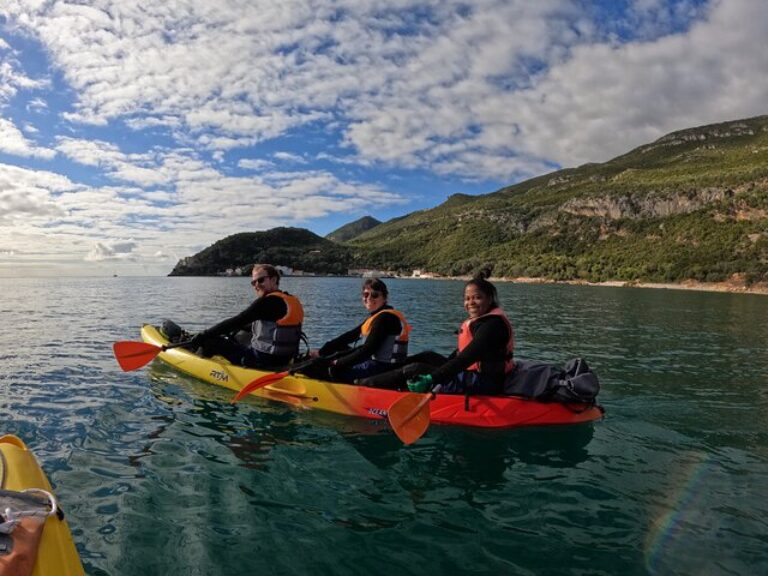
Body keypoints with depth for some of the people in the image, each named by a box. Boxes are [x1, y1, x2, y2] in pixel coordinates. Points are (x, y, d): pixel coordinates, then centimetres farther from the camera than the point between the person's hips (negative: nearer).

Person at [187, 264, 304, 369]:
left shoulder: (267, 301, -16)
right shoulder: (293, 301, 11)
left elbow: (236, 322, -19)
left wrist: (203, 336, -14)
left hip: (262, 361, -9)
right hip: (284, 360, 9)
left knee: (210, 341, 2)